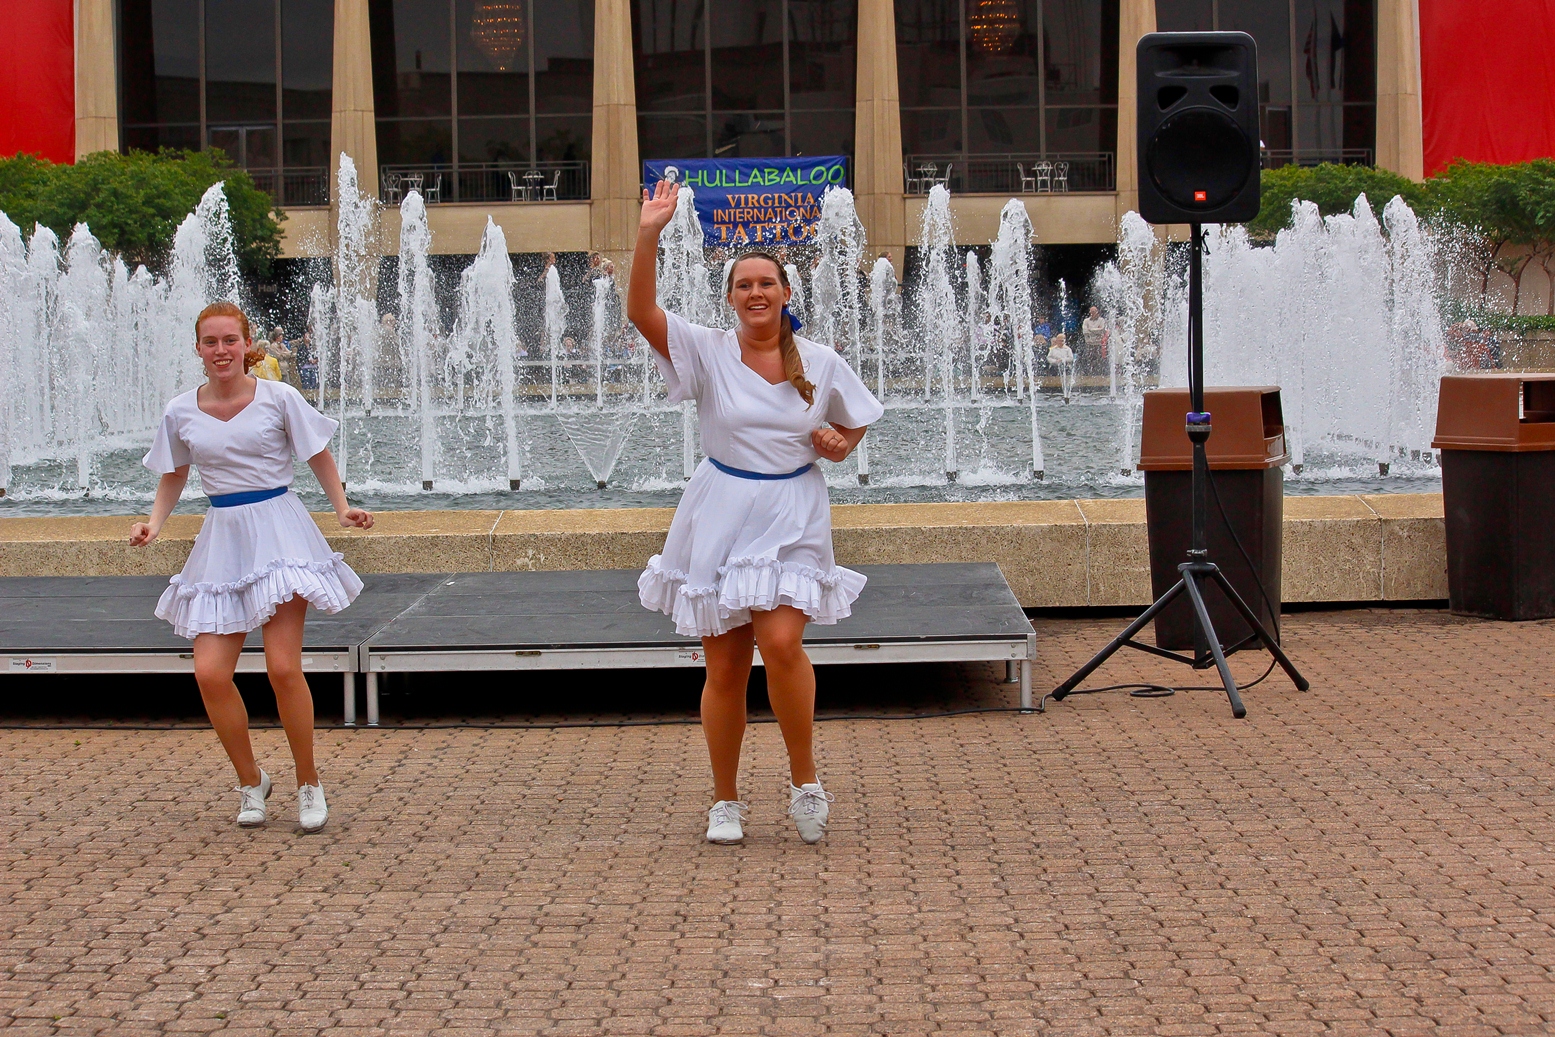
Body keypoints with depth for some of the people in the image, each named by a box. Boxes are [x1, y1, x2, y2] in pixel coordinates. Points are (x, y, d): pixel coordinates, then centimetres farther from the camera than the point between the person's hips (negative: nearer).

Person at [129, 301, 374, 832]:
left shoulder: (278, 398, -3)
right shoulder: (181, 413, 4)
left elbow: (319, 456, 7)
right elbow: (173, 476, 18)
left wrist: (342, 508, -7)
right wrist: (154, 522, 1)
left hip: (279, 530, -3)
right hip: (223, 538, 3)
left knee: (283, 666, -13)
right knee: (210, 672, -7)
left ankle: (309, 783, 6)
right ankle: (250, 781, 14)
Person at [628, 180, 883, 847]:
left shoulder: (820, 363, 3)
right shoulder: (707, 353, -2)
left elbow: (858, 420, 20)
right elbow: (641, 311, -16)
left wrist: (839, 443, -2)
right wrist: (649, 235, -25)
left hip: (791, 520, 0)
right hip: (721, 515, 0)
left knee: (780, 641, -20)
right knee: (724, 669, 4)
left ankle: (805, 778, -2)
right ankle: (725, 802, 19)